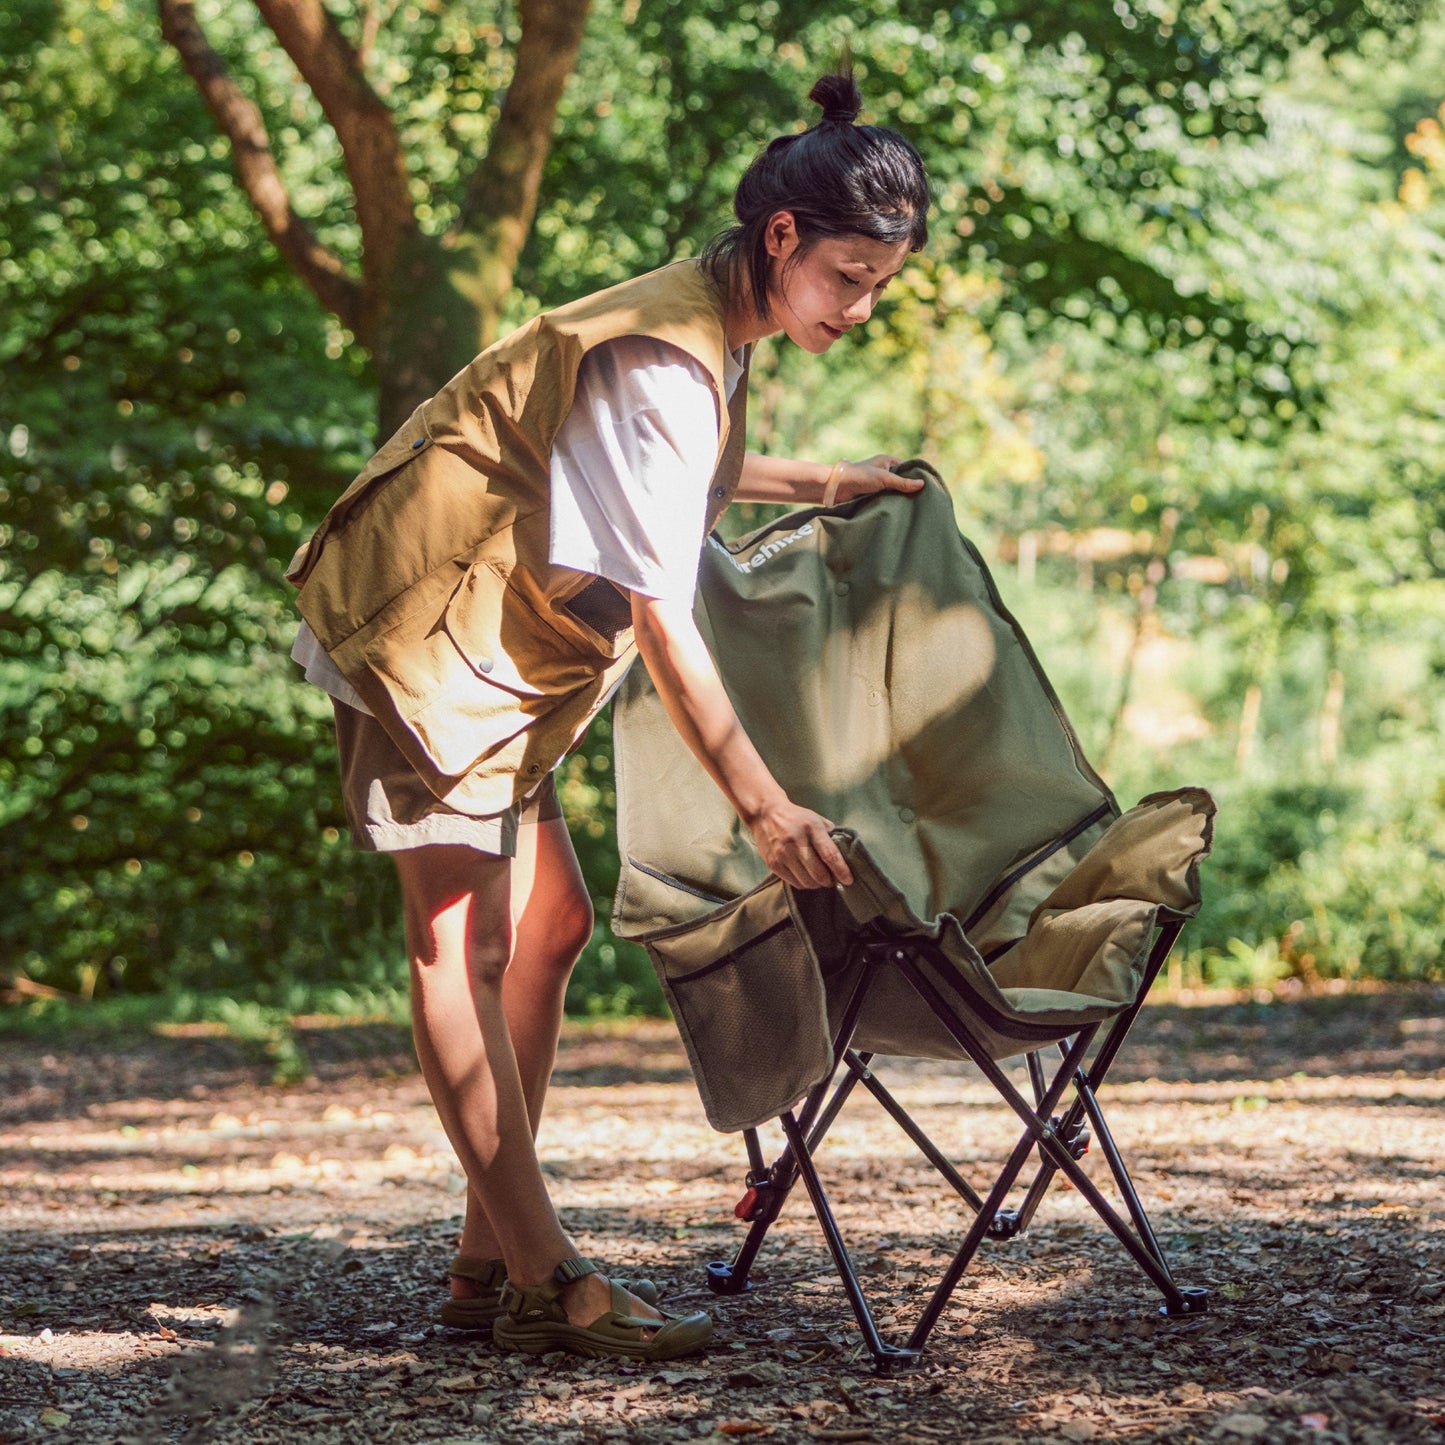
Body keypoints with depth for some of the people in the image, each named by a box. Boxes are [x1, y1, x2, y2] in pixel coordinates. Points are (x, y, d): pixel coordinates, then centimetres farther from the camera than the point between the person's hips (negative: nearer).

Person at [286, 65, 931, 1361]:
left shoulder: (711, 332, 9)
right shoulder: (664, 360, -22)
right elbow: (662, 618, -24)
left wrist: (813, 483, 30)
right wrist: (765, 806, -24)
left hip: (501, 645, 11)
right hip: (429, 632, -11)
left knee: (548, 924, 8)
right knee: (465, 939, -10)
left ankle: (488, 1257, 11)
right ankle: (541, 1278, -12)